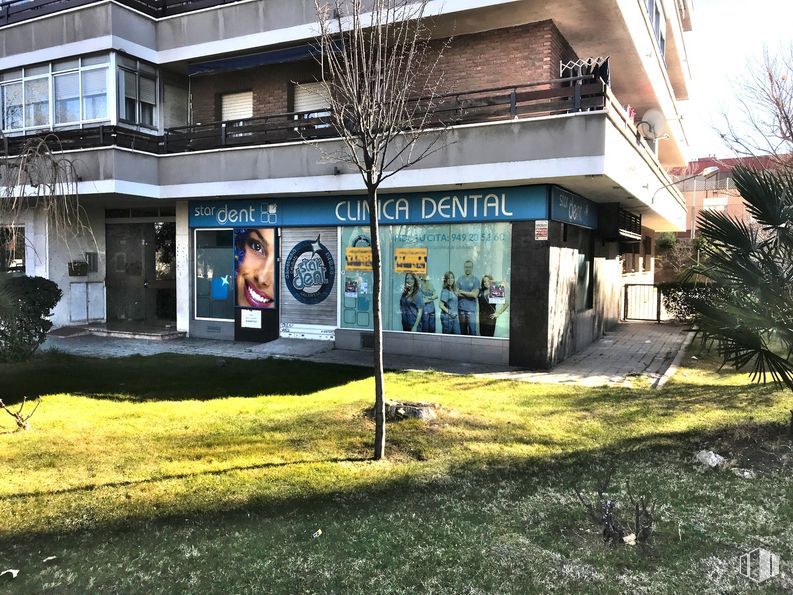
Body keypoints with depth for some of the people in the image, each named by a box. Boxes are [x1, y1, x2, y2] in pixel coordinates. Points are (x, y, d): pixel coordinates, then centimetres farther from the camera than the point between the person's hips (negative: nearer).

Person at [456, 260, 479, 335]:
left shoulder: (475, 280, 0)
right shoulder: (460, 280, 10)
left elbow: (475, 295, -10)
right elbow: (457, 293, 1)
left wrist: (462, 292, -4)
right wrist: (469, 294, -10)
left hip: (471, 309, -3)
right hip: (461, 309, 3)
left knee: (472, 331, -9)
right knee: (463, 331, 8)